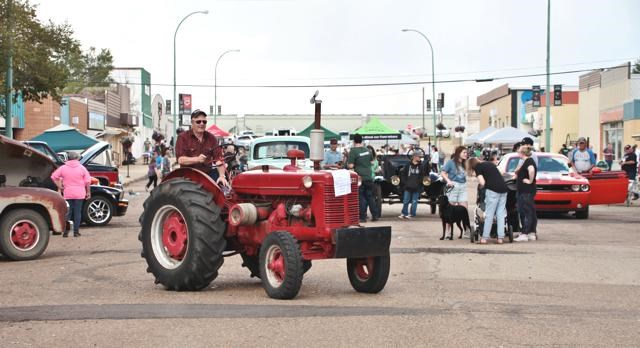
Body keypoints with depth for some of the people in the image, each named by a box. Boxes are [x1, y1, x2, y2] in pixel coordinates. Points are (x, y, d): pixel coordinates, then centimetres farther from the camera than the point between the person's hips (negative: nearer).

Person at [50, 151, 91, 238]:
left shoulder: (63, 168, 1)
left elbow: (53, 176, 0)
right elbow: (88, 181, -2)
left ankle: (65, 232, 3)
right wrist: (88, 192, 6)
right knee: (77, 213, 4)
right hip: (79, 194, -1)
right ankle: (76, 231, 3)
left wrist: (59, 186, 5)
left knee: (67, 213, 7)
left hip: (67, 194, 1)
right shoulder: (81, 168, -1)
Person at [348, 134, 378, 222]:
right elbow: (372, 161, 18)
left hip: (360, 178, -5)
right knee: (370, 197, 13)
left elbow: (350, 166, -15)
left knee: (361, 198, 0)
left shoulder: (353, 151, -12)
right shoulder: (367, 150, 7)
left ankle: (363, 217, 1)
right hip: (369, 177, 5)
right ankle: (374, 216, 14)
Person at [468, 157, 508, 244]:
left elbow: (482, 182, -3)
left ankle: (485, 238, 2)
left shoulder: (477, 167, 5)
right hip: (503, 189, 6)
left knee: (489, 214, -1)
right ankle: (500, 238, 6)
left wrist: (480, 185, 19)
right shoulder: (490, 164, 25)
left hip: (493, 190, -6)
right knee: (501, 214, 8)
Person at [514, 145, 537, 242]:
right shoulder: (528, 161, 16)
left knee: (527, 213, -8)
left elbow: (531, 170, -36)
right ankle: (532, 234, 16)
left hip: (526, 192, -10)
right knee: (531, 213, 11)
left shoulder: (528, 161, -15)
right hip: (525, 191, 10)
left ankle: (524, 235, -8)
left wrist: (530, 181, -25)